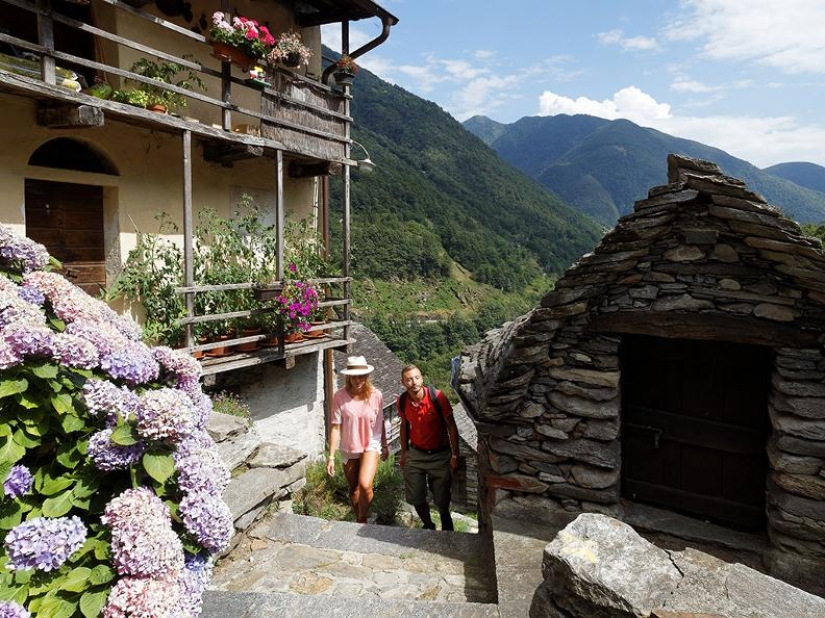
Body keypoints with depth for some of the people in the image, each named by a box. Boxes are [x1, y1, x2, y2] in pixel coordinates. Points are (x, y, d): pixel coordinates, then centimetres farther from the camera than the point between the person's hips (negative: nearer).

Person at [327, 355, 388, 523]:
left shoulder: (376, 395, -12)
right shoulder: (340, 396, -16)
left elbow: (380, 423, 2)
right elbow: (335, 427, -12)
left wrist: (384, 445, 12)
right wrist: (331, 456, -12)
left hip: (371, 446, -1)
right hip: (348, 449, 1)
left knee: (365, 485, -19)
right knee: (353, 489, 16)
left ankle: (362, 519, 7)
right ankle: (359, 519, 40)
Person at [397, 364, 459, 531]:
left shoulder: (436, 396, -21)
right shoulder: (402, 401, -9)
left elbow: (451, 426, -12)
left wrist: (455, 455, -11)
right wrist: (403, 452, 13)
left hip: (440, 454, -3)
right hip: (415, 454, 3)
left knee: (442, 500, 4)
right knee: (415, 498, 10)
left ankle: (446, 526, 35)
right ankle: (428, 526, 37)